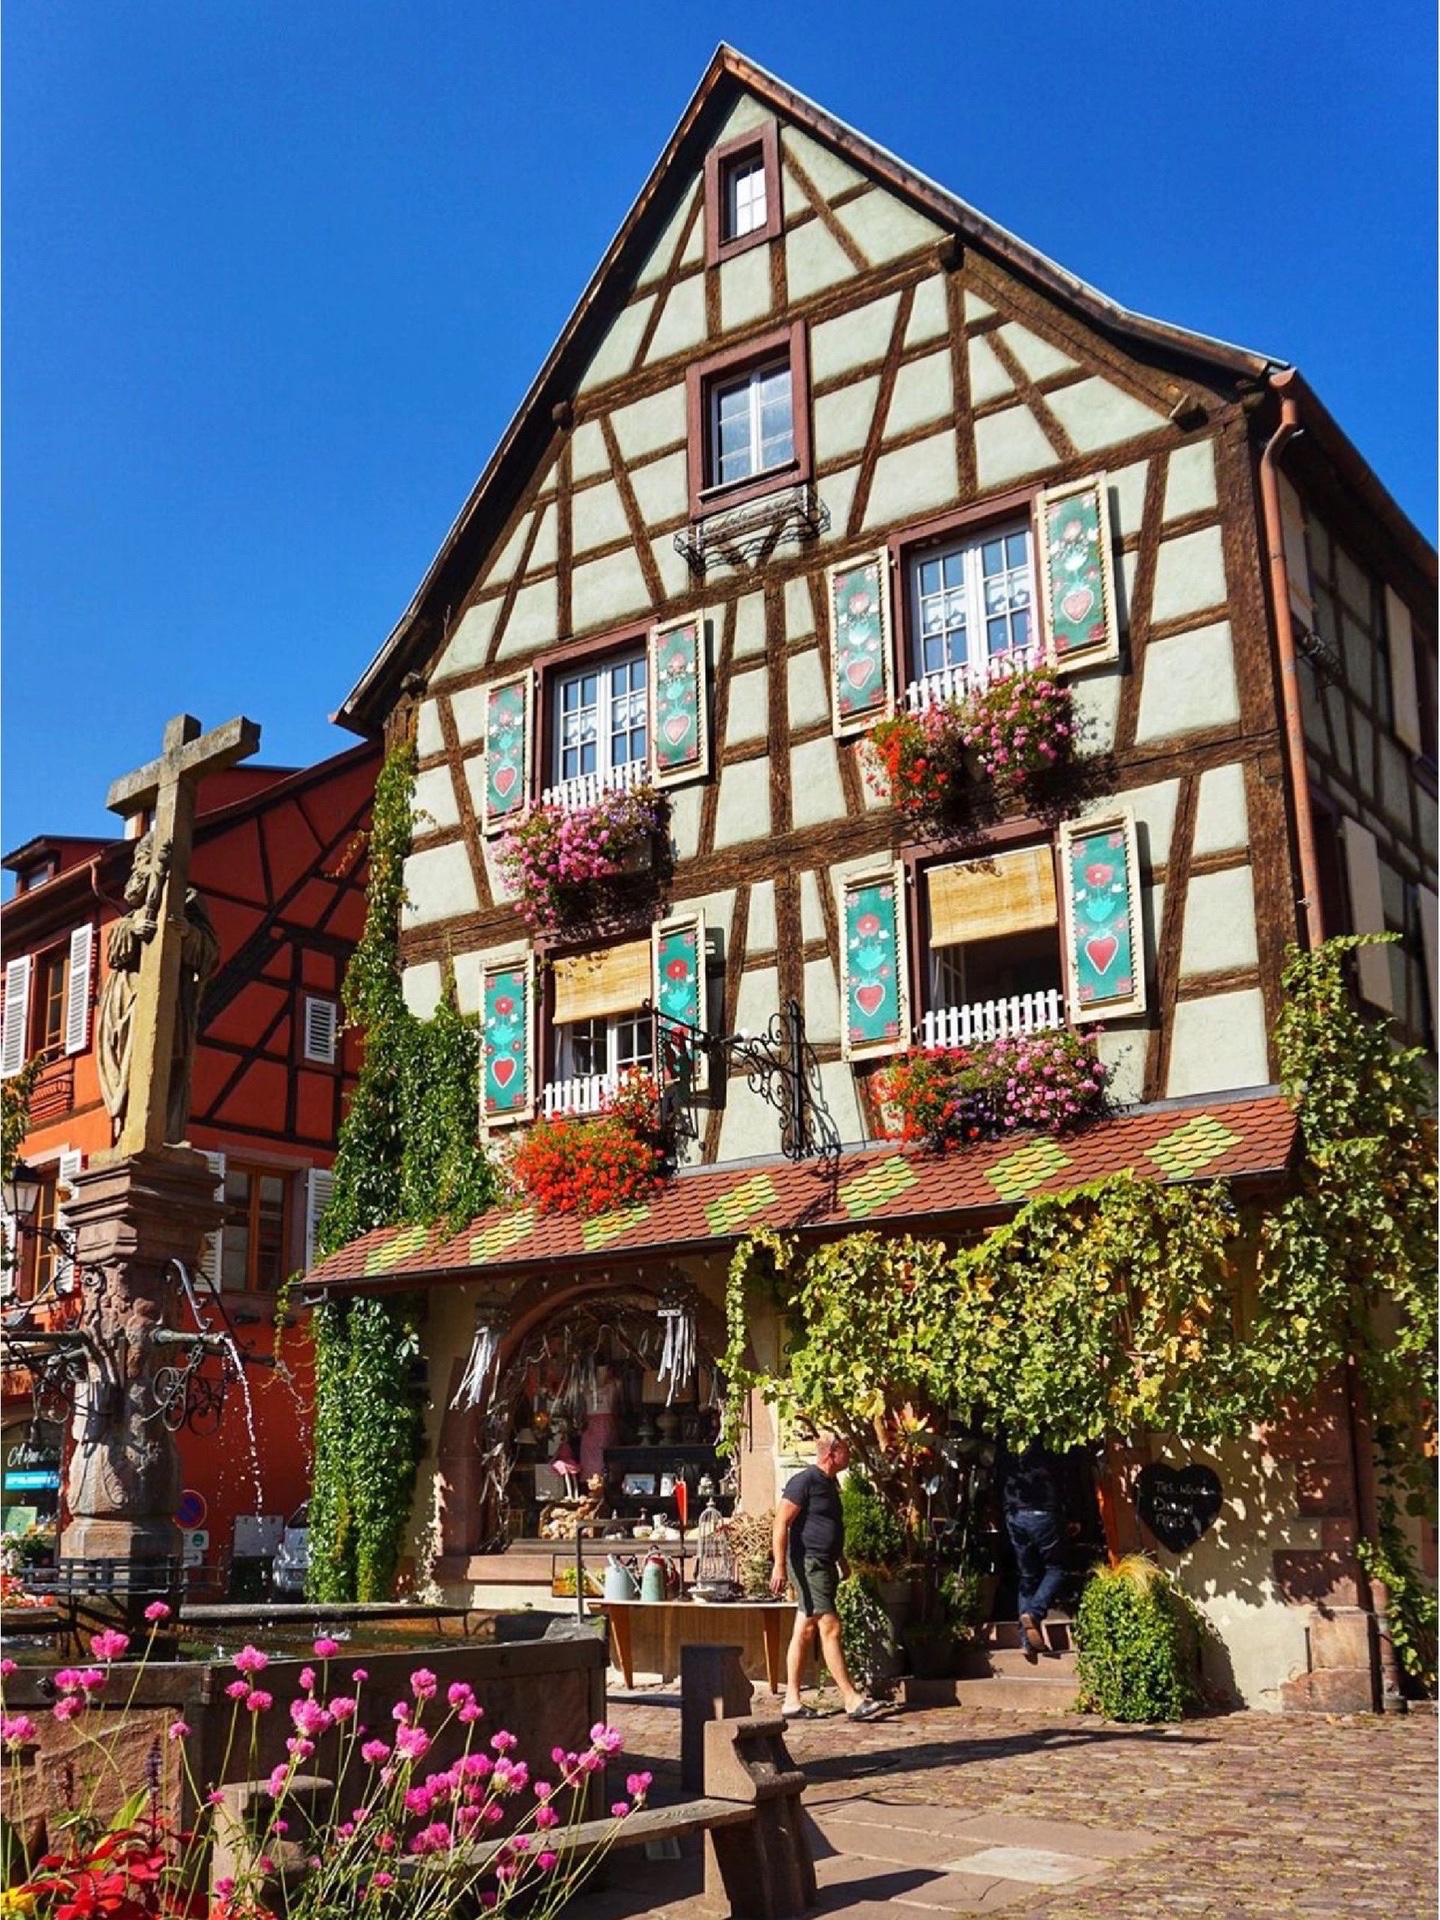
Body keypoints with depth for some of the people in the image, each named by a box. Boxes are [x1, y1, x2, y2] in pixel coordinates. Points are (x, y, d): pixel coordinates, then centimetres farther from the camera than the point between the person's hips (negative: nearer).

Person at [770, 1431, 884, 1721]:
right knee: (830, 1628, -10)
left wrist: (841, 1560, 29)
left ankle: (792, 1701, 13)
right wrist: (780, 1566, -22)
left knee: (805, 1632, 10)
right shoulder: (804, 1481, -13)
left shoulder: (830, 1483, 16)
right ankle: (852, 1700, -10)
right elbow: (781, 1523, -17)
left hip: (824, 1565, 10)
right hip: (808, 1564, -10)